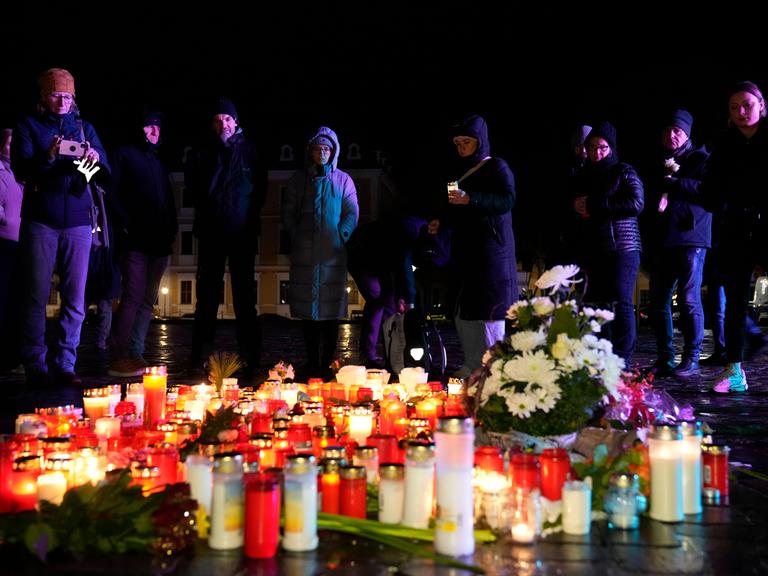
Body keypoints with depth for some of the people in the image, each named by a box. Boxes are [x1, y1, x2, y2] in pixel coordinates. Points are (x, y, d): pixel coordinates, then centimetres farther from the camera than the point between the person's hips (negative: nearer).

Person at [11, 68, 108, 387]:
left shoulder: (84, 128, 16)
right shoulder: (28, 126, 9)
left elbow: (104, 172, 7)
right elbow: (21, 170, -3)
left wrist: (95, 160, -16)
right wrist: (49, 156, -22)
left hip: (78, 222, 2)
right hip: (41, 221, -2)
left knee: (75, 298, 0)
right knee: (36, 297, -2)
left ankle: (66, 365, 4)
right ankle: (35, 366, 3)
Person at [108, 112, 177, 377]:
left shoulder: (159, 163, 25)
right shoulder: (124, 154, 6)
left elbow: (168, 200, 27)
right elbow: (112, 191, -4)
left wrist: (171, 229, 12)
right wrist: (124, 224, -12)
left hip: (158, 242, 7)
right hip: (134, 240, -7)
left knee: (148, 300, 5)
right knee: (133, 297, -13)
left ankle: (135, 355, 9)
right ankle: (119, 358, -10)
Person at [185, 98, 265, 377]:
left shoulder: (248, 151, 6)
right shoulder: (202, 153, 8)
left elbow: (261, 187, 12)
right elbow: (192, 187, 18)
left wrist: (251, 214, 6)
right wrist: (206, 210, 11)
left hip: (243, 231, -1)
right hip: (211, 232, 1)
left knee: (244, 293, 2)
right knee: (207, 294, 2)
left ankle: (249, 356, 6)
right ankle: (200, 356, 7)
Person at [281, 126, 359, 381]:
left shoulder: (342, 179, 9)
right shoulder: (299, 179, 12)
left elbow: (352, 214, 6)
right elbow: (287, 213, 11)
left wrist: (341, 237, -6)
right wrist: (296, 237, 0)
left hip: (333, 254, -1)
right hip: (305, 254, 1)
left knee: (331, 309, -1)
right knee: (307, 307, 3)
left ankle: (327, 363, 5)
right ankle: (312, 362, 11)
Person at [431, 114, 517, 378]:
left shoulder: (497, 167, -3)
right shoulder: (458, 170, 16)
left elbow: (508, 200, -18)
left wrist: (470, 199, -28)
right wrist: (442, 222, 6)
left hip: (490, 250, -6)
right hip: (463, 248, 6)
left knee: (487, 309, -6)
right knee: (462, 311, 5)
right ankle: (471, 365, 15)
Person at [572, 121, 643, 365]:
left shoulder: (624, 172, 2)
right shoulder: (583, 176, 17)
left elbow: (636, 203, -11)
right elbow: (574, 204, 25)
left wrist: (594, 205, -12)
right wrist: (576, 207, -1)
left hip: (622, 247, -5)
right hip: (594, 249, 5)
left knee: (621, 303, -8)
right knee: (597, 302, 3)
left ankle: (622, 361, -6)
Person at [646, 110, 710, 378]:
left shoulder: (700, 158, 4)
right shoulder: (657, 165, 22)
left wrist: (672, 183, -13)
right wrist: (658, 200, 1)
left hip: (690, 238, -6)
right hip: (662, 240, 6)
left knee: (689, 300, -5)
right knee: (658, 302, 4)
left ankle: (691, 360, 3)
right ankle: (664, 360, 12)